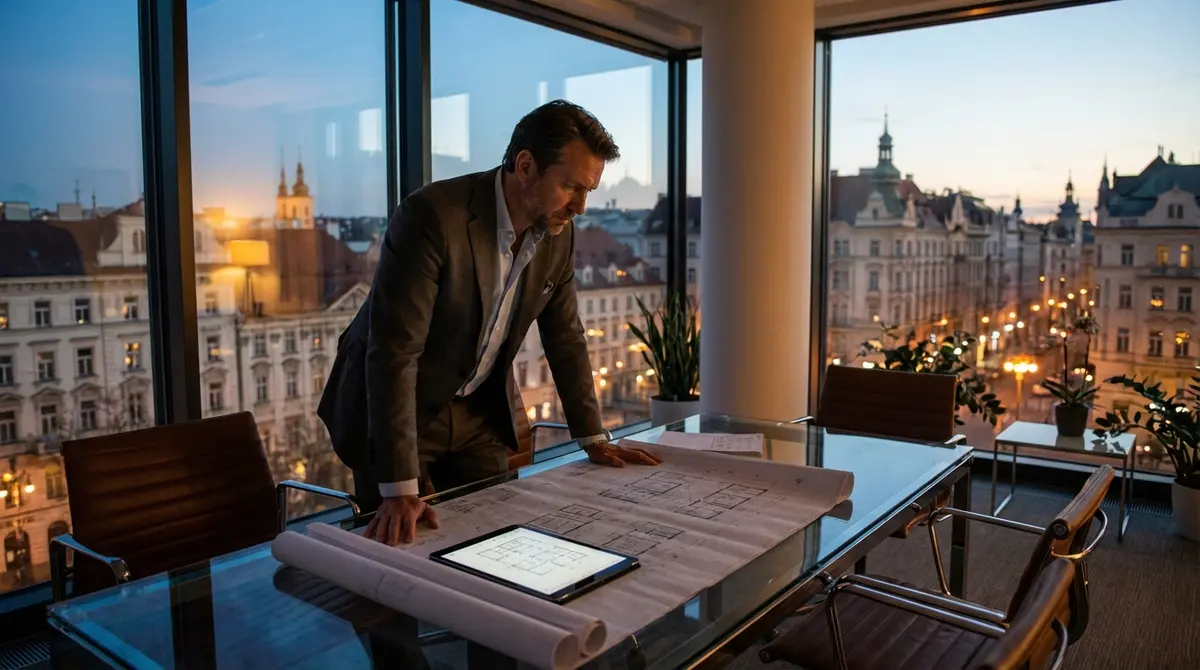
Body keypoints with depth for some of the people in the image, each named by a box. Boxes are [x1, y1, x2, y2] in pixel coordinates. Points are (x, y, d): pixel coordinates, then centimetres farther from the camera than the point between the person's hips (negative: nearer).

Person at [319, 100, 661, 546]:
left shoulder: (558, 232, -7)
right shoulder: (433, 216, -28)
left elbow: (565, 337, 5)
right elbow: (394, 352, -32)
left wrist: (593, 439, 6)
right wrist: (401, 490, -34)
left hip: (478, 411, 6)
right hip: (391, 407, -5)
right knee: (407, 549, 2)